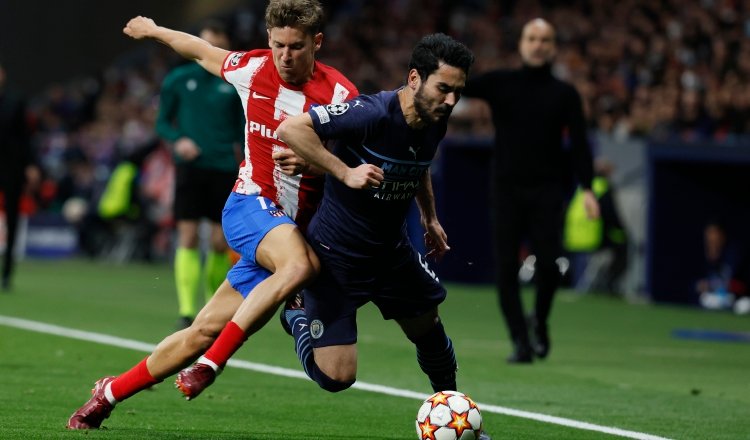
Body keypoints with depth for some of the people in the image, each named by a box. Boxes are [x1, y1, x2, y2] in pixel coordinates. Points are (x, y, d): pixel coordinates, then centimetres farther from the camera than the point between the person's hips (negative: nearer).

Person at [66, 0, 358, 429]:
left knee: (205, 331, -3)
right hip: (250, 204, -1)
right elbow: (202, 52, 20)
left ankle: (111, 392, 12)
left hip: (295, 228, 1)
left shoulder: (340, 93, -6)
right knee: (298, 265, -33)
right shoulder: (251, 69, -1)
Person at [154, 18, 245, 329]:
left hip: (224, 171, 1)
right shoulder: (178, 80, 5)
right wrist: (178, 140, -11)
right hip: (190, 167, -1)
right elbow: (162, 122, 10)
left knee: (220, 242, 1)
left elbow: (245, 131, 11)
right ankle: (186, 312, -12)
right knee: (188, 238, -10)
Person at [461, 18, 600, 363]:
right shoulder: (500, 83, 7)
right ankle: (521, 342, 2)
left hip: (548, 190, -1)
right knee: (506, 267, -4)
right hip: (507, 189, 1)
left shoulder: (565, 95, 7)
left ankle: (540, 320, 17)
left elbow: (578, 143, 1)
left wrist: (586, 188, -11)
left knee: (548, 263, -12)